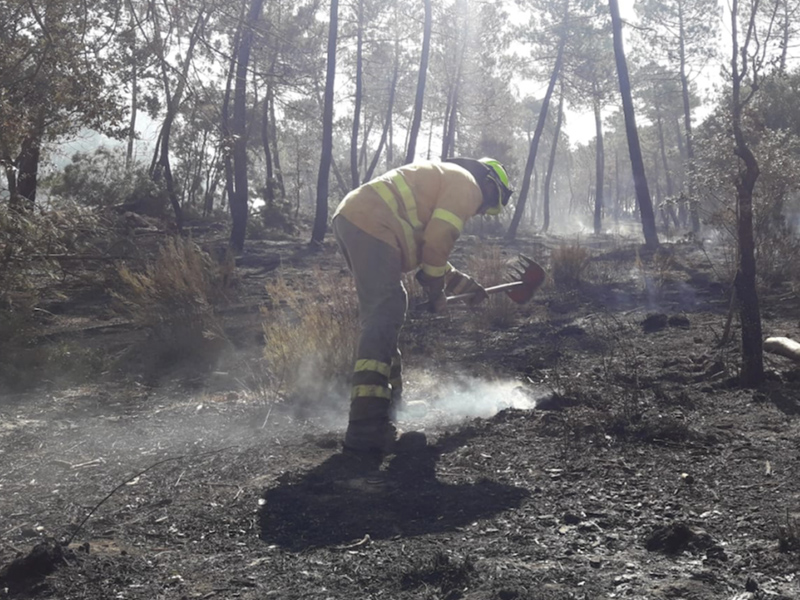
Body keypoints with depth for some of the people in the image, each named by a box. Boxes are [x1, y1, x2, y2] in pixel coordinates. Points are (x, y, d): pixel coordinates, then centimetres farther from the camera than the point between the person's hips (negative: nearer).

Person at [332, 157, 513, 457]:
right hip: (371, 227, -11)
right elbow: (437, 240, -7)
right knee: (384, 318, -16)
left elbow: (429, 249, 38)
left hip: (350, 218, 11)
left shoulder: (443, 178, 35)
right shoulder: (467, 185, 4)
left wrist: (464, 284, 39)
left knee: (383, 314, 20)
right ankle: (366, 427, -22)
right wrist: (436, 291, 4)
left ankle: (390, 399, 32)